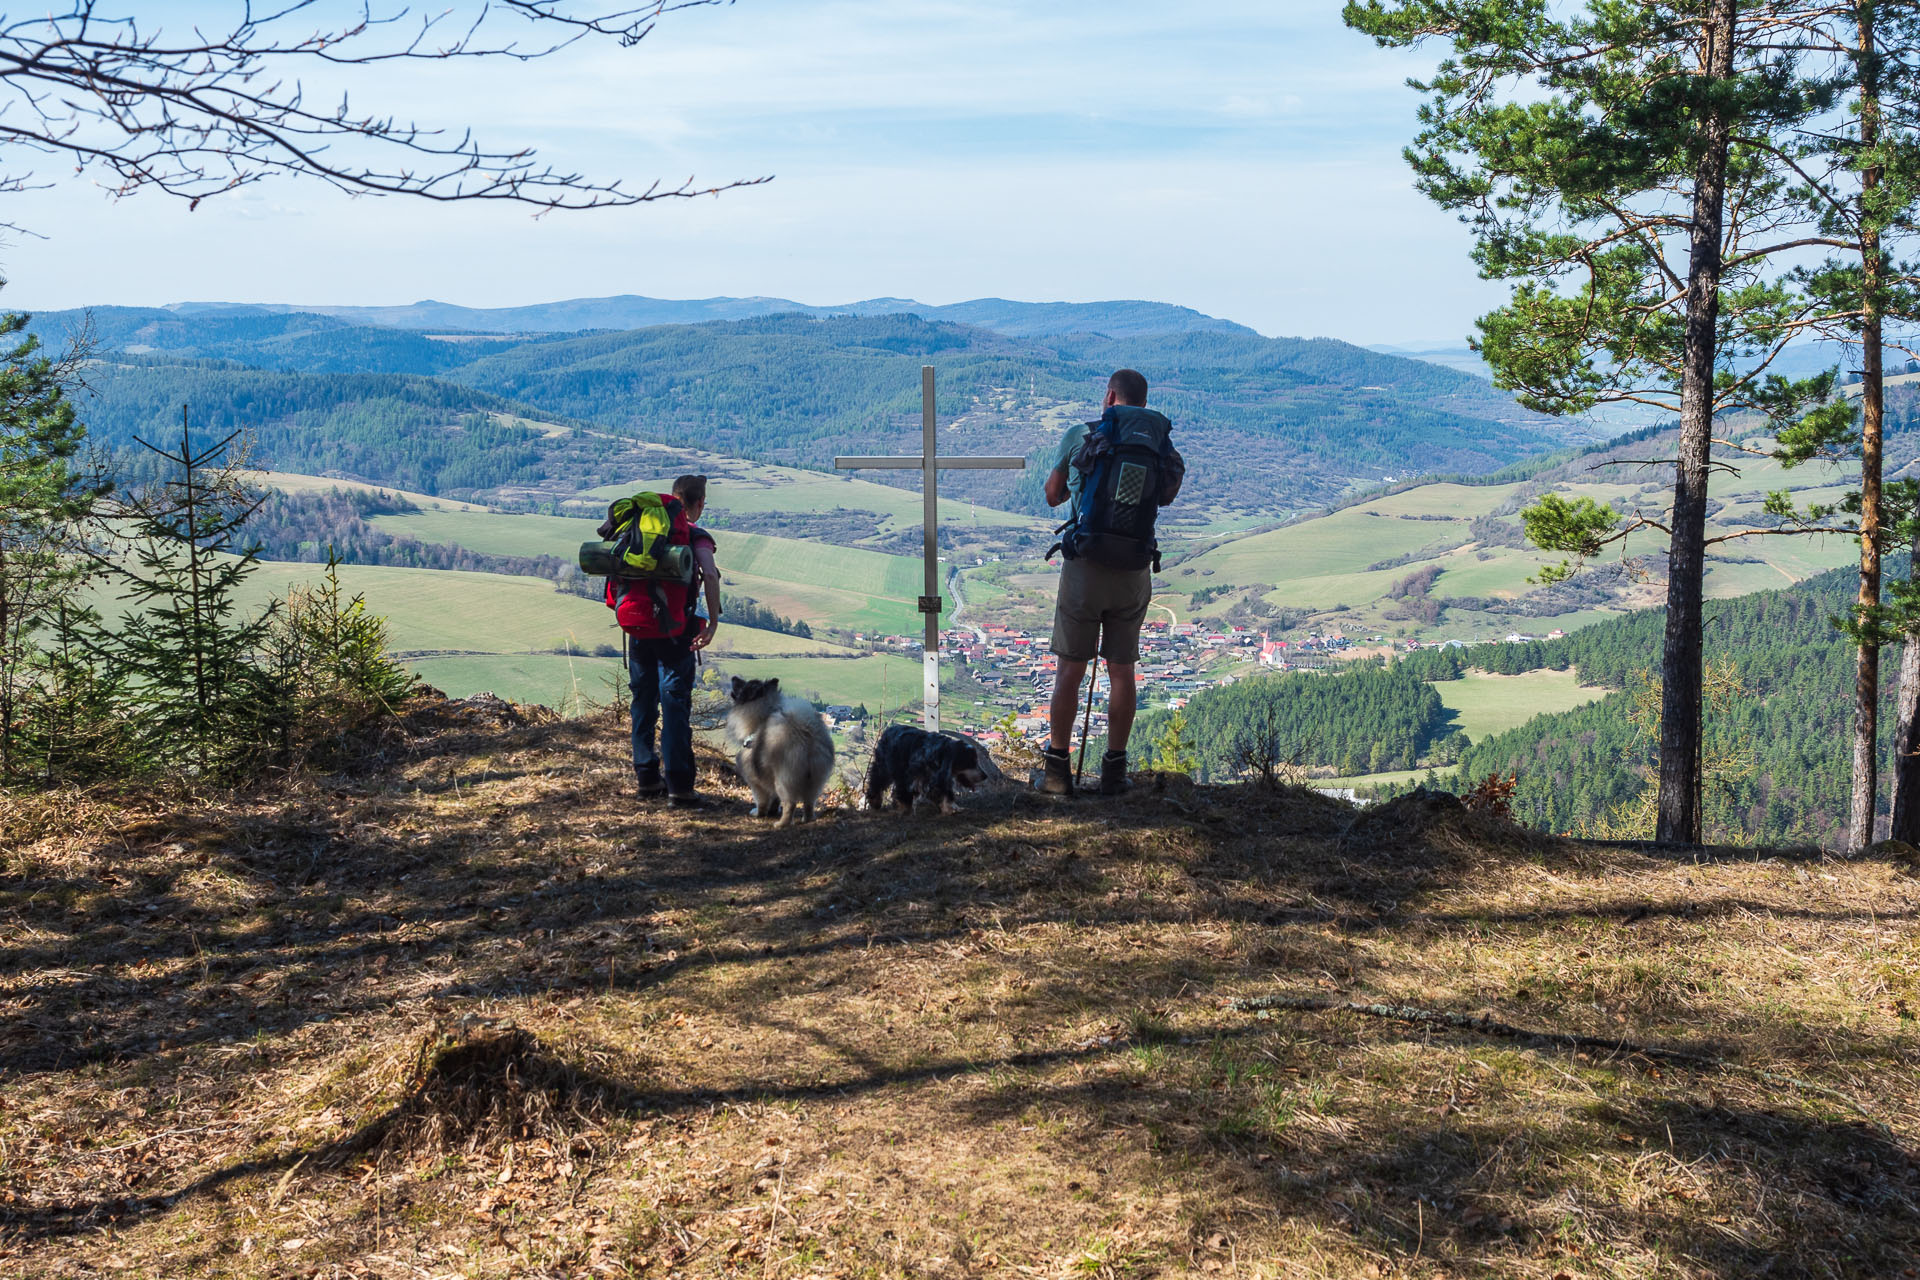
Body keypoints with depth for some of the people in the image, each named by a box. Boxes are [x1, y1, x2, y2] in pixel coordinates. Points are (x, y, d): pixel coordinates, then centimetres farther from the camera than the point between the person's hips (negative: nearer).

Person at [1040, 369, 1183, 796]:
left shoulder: (1080, 435, -1)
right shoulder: (1162, 444, 3)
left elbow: (1053, 495, 11)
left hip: (1084, 567, -2)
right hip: (1134, 571, 2)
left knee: (1069, 670, 6)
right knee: (1122, 671, 10)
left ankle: (1058, 770, 9)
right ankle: (1114, 770, 14)